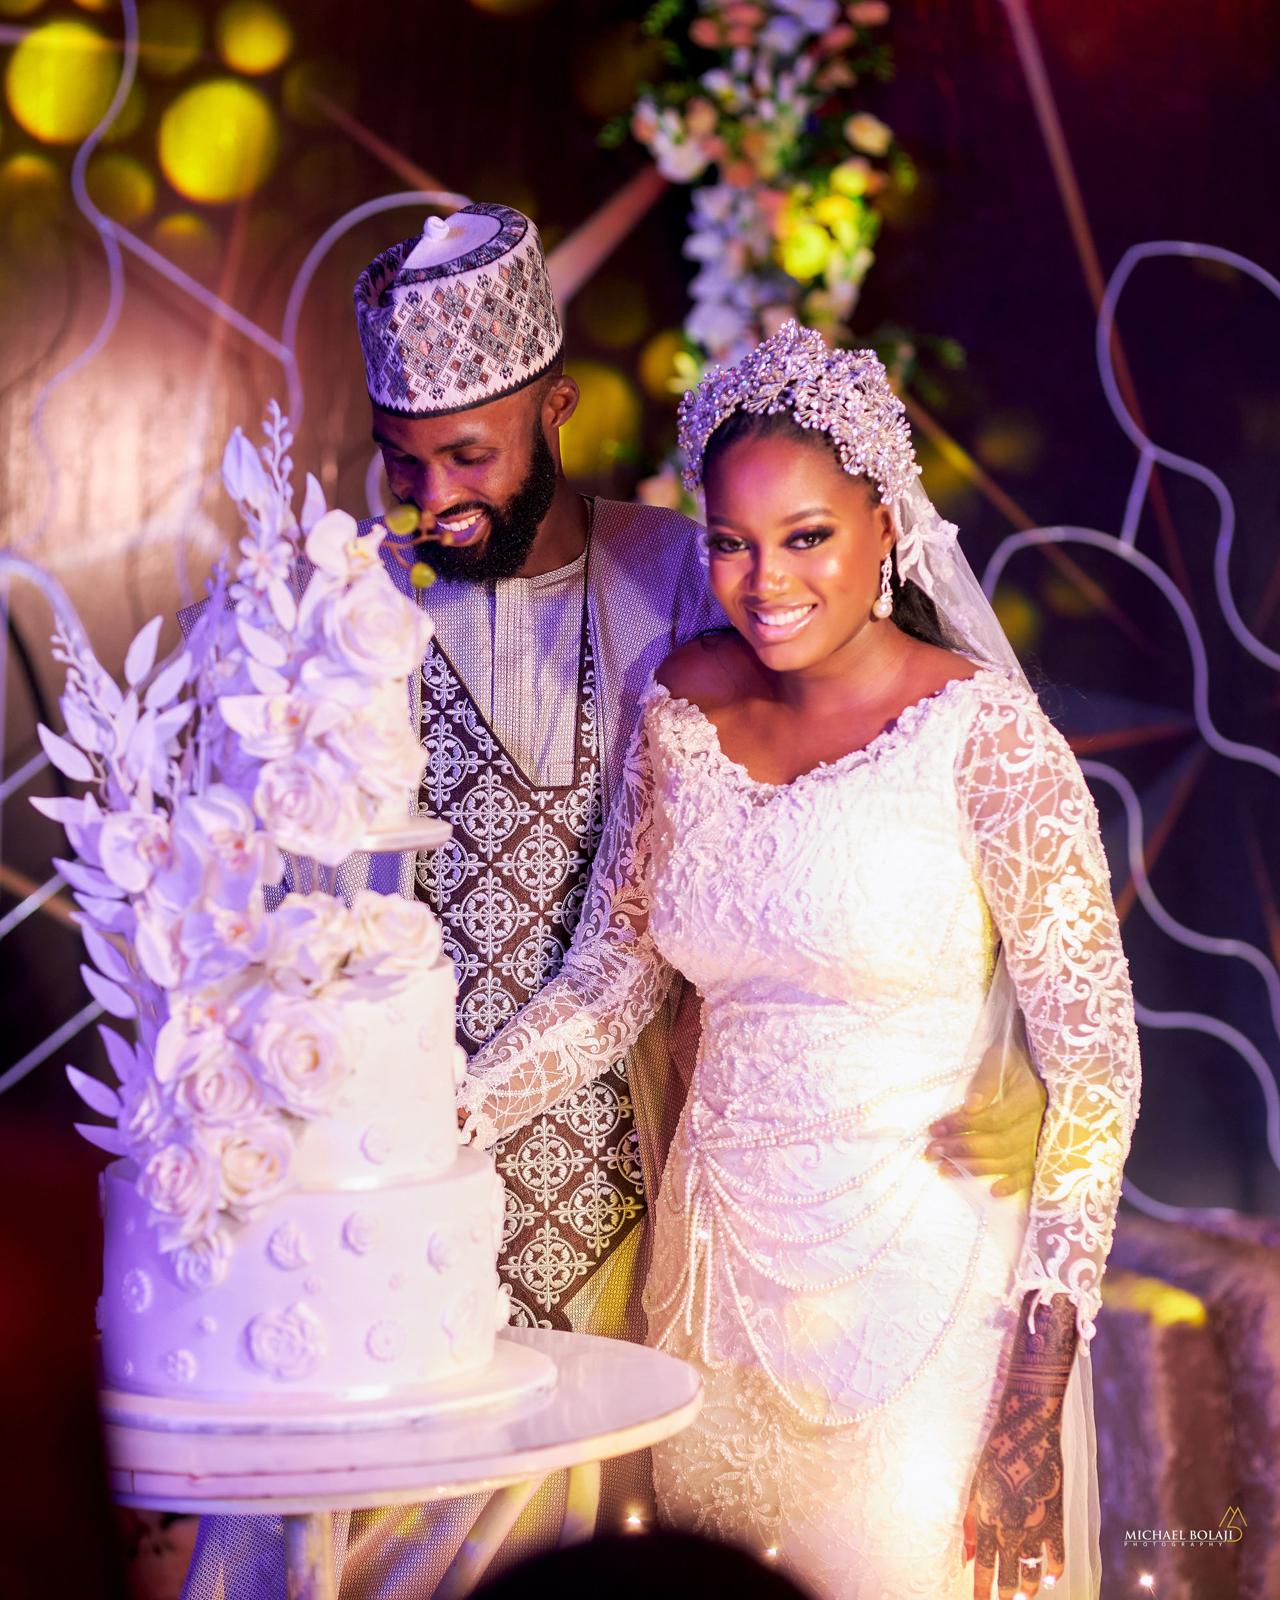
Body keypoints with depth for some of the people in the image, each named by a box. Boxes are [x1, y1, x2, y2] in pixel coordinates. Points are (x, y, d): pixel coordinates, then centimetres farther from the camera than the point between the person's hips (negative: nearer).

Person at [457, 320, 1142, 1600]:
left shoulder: (981, 738, -13)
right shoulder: (687, 709, 2)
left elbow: (1093, 1061, -13)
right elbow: (605, 980, 8)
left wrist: (1035, 1405, -18)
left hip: (925, 1288, -5)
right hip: (722, 1263, 5)